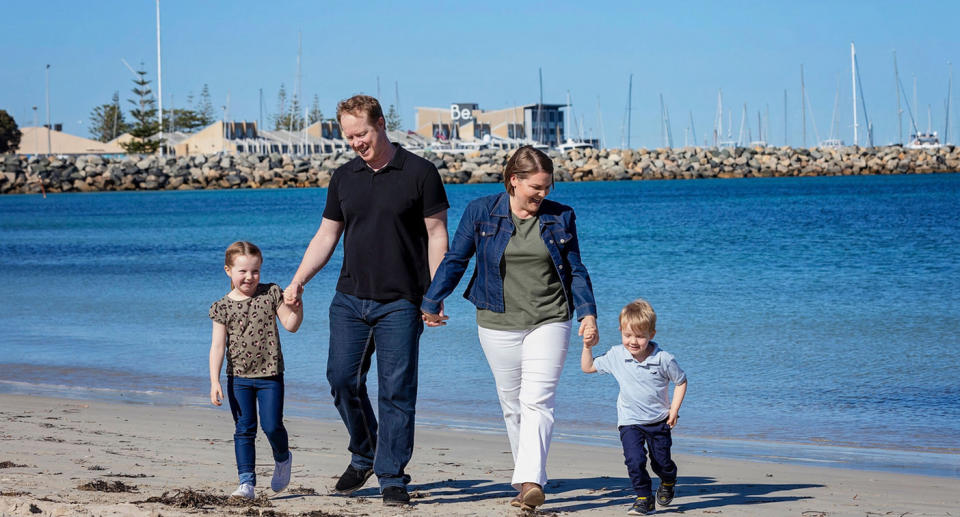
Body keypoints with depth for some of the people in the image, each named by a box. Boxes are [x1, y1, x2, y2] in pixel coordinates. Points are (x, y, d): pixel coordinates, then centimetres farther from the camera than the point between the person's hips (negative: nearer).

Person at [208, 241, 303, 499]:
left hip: (270, 374, -1)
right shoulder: (223, 307, -1)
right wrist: (214, 381, -9)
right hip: (238, 377, 1)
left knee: (272, 426, -5)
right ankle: (246, 481, 3)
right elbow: (218, 345, -3)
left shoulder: (270, 294, 0)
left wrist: (296, 309, -20)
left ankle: (282, 458, 26)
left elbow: (290, 325, 2)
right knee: (244, 429, 1)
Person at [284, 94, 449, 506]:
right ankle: (364, 454, 24)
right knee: (342, 379, 1)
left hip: (399, 303, -4)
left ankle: (392, 477, 2)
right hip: (349, 298, 4)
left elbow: (436, 234, -3)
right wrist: (298, 282, 6)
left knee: (396, 391, -5)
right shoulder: (344, 178, 11)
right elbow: (326, 235, 16)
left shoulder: (419, 173, -3)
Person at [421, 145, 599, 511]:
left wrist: (588, 313, -1)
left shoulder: (561, 217, 4)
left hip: (549, 322, -1)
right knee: (512, 405, 7)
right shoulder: (481, 213, 0)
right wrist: (431, 303, 11)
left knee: (538, 401, -14)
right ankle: (530, 479, 18)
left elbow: (575, 271, 9)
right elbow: (455, 260, 7)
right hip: (498, 325, 1)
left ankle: (530, 482, -22)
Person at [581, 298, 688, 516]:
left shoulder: (663, 359, -16)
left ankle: (668, 482, 45)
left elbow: (681, 381, -1)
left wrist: (674, 410, -7)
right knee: (635, 460, -18)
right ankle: (644, 498, -1)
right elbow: (588, 367, 5)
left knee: (661, 462, 11)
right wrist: (587, 347, -10)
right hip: (630, 422, 1)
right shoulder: (616, 356, -9)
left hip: (659, 421, -1)